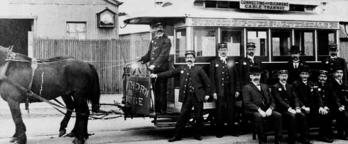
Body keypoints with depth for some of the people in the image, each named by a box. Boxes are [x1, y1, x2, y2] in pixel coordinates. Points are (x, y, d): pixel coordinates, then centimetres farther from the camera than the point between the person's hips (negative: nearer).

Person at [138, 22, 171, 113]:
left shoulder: (166, 40, -3)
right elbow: (149, 54, 20)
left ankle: (163, 110, 3)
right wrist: (141, 61, 4)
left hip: (162, 69, -6)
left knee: (162, 91, -3)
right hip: (153, 69, 6)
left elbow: (164, 55, -14)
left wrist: (155, 64, -23)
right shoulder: (153, 40, 17)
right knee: (155, 90, 10)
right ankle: (157, 110, 17)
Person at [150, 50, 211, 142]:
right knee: (183, 116, 1)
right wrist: (157, 75, 0)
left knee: (199, 117, 3)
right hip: (186, 97, 2)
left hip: (197, 97, -2)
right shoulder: (181, 69, 11)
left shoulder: (199, 69, 3)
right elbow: (170, 73, 8)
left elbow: (207, 82, 4)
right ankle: (177, 135, 8)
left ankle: (197, 134, 19)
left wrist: (207, 94, -1)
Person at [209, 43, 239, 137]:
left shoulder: (231, 61, 12)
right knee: (220, 111, 0)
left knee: (231, 110, 3)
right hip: (219, 91, -2)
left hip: (230, 91, 2)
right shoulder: (214, 62, 5)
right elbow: (212, 78, 1)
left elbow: (236, 76, 10)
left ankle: (231, 129, 13)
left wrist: (236, 90, 4)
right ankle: (220, 131, 8)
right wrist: (214, 92, -6)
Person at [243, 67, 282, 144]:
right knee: (258, 116, -38)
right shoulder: (246, 88, 5)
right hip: (253, 111, -5)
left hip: (266, 111, 5)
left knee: (278, 115, -23)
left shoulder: (265, 86, 22)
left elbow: (272, 101, 17)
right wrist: (259, 109, -22)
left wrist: (270, 109, -6)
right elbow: (247, 103, -8)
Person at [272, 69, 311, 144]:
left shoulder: (290, 86, 20)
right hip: (282, 109, -5)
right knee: (292, 116, -33)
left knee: (302, 115, -21)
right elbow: (279, 100, -12)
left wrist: (297, 107, -9)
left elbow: (295, 98, 10)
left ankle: (303, 138, -15)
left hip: (291, 108, 5)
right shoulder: (275, 87, 1)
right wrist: (289, 108, -23)